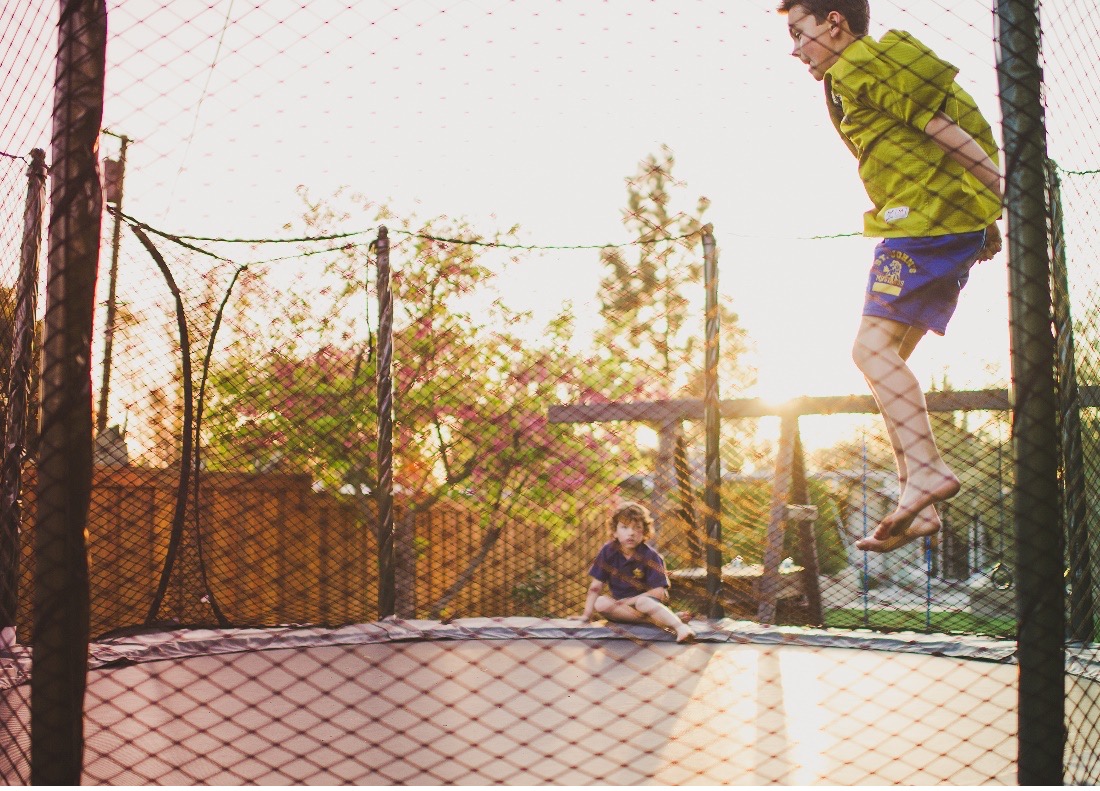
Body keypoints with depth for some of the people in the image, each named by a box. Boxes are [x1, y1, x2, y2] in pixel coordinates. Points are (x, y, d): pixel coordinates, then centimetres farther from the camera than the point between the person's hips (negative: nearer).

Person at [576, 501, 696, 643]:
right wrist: (586, 615, -11)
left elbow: (659, 592, -18)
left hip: (645, 600, -4)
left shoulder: (650, 556, -13)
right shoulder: (608, 551, -5)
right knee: (600, 603, -27)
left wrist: (630, 601, -21)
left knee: (643, 602, -37)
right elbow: (596, 587, -4)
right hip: (618, 602, 4)